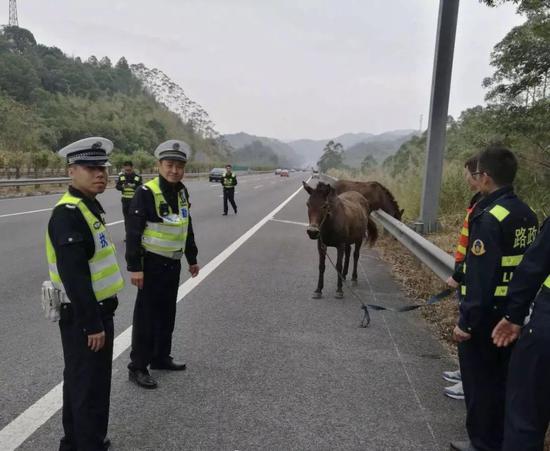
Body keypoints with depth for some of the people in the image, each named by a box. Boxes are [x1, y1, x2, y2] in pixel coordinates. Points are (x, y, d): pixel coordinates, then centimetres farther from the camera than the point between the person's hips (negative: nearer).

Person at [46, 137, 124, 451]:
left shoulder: (90, 206, 10)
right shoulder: (68, 213, -22)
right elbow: (74, 276, -27)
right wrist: (91, 325, -24)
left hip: (97, 311, 10)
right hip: (82, 318, -10)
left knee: (82, 382, 22)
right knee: (89, 387, 2)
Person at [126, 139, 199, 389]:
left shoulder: (182, 192, 7)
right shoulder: (146, 193, -16)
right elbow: (133, 232, -18)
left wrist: (192, 258, 20)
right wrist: (134, 267, -22)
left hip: (173, 263, 8)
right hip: (152, 263, -7)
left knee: (167, 313, 17)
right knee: (147, 315, 0)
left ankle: (161, 357, 32)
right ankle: (137, 367, 12)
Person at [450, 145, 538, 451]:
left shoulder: (489, 218, -22)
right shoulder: (528, 215, 6)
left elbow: (480, 277, -25)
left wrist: (466, 320, -19)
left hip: (486, 316, -9)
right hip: (513, 313, 9)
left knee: (479, 380, 6)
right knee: (502, 377, 19)